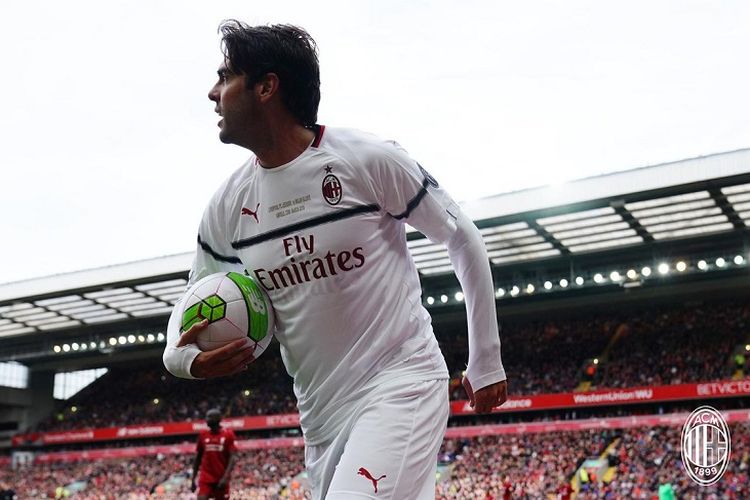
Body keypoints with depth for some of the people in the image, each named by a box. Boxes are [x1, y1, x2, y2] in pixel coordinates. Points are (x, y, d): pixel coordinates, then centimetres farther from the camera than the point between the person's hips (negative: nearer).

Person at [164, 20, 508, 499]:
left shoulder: (368, 158, -12)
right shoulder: (227, 205, 3)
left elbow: (463, 239, -2)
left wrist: (486, 362, 2)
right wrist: (183, 355, -10)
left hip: (401, 383, -6)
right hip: (321, 411, 6)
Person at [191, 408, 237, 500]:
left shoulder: (228, 435, -4)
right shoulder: (203, 435, 6)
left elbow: (232, 458, -9)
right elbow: (198, 458, 13)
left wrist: (225, 477, -20)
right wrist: (193, 479, 10)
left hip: (221, 478, -2)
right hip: (206, 478, 2)